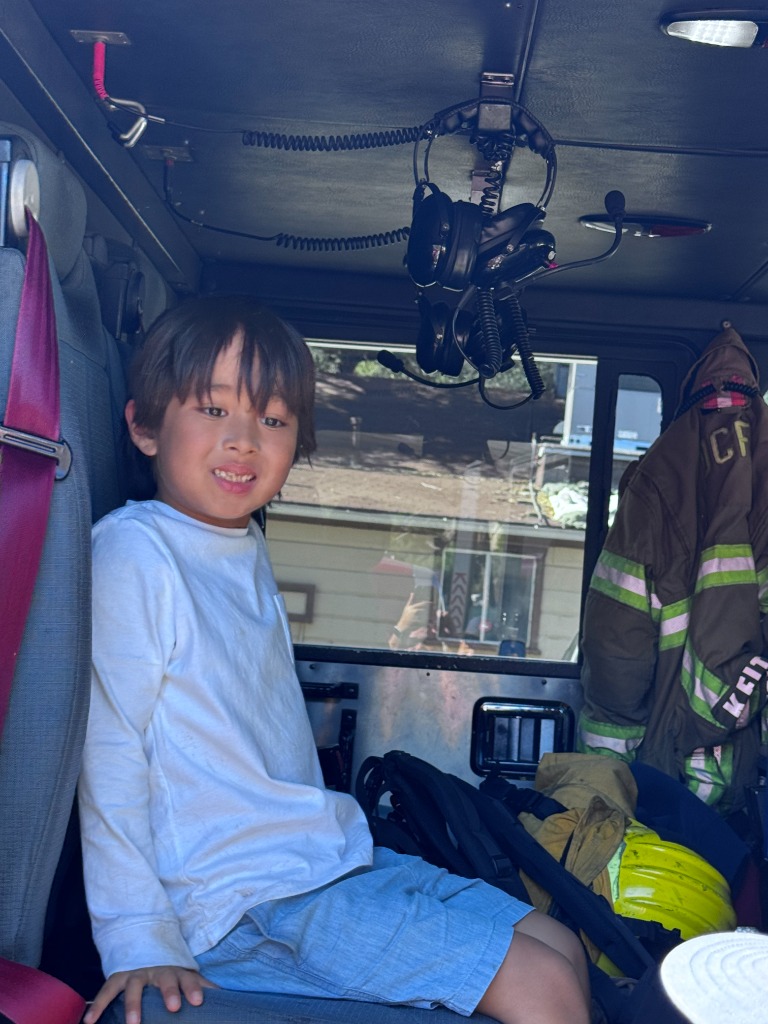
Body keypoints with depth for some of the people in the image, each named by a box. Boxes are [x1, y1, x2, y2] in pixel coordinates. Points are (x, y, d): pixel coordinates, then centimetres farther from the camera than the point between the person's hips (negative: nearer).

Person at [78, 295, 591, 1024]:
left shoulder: (246, 546, 10)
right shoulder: (133, 553, -17)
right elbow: (106, 752, -18)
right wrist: (138, 943, -19)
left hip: (327, 858, 9)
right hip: (246, 900, -9)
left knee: (561, 948, 8)